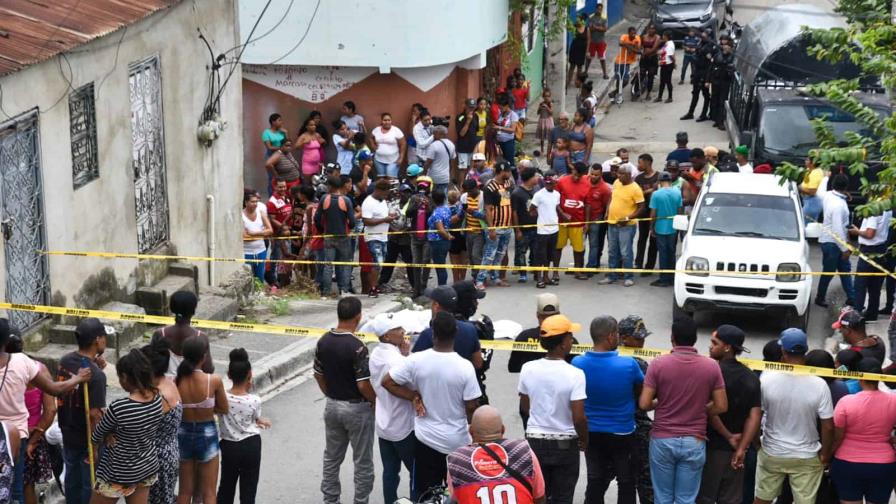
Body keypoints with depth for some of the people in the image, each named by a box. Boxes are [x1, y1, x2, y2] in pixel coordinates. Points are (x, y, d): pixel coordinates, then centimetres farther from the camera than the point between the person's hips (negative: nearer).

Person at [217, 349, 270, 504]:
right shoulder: (254, 401, -17)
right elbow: (256, 419, -1)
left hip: (229, 447, 2)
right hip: (250, 446, -2)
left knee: (226, 486, 19)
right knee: (248, 489, 8)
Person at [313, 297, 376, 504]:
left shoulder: (323, 341, -3)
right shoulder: (357, 347, -24)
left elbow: (318, 375, 7)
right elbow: (363, 385, -22)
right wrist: (377, 402, -5)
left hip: (332, 406, 7)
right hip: (357, 409, -6)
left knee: (331, 458, 17)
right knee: (363, 463, 7)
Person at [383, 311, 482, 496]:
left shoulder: (416, 360, -14)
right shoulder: (465, 367, -19)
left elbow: (387, 382, -6)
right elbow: (471, 408, -13)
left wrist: (414, 397, -1)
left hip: (426, 439, 2)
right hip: (457, 442, -1)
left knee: (425, 495, 14)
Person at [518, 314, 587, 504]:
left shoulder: (528, 369, -7)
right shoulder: (575, 374, -19)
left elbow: (525, 408, 5)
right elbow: (579, 418, -18)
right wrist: (584, 440, 0)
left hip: (534, 440, 3)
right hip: (565, 444, -3)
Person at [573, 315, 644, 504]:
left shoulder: (578, 363, -13)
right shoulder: (628, 365, -22)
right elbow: (643, 392, -4)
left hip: (592, 434, 3)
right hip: (622, 435, -3)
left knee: (595, 482, 16)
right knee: (626, 483, 14)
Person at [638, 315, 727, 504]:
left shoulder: (658, 364, -9)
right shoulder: (711, 366, -4)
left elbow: (644, 404, -9)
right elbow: (721, 406, -2)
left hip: (663, 440, -1)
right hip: (694, 442, 1)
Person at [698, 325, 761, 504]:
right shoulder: (751, 377, 6)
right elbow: (755, 416, -1)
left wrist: (728, 436, -6)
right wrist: (741, 448, -7)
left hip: (712, 446, -5)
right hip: (734, 449, 6)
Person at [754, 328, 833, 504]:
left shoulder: (767, 378, -15)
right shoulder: (819, 384, -18)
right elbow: (828, 426, -13)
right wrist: (825, 453, 4)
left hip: (771, 453, 1)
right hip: (807, 457, -1)